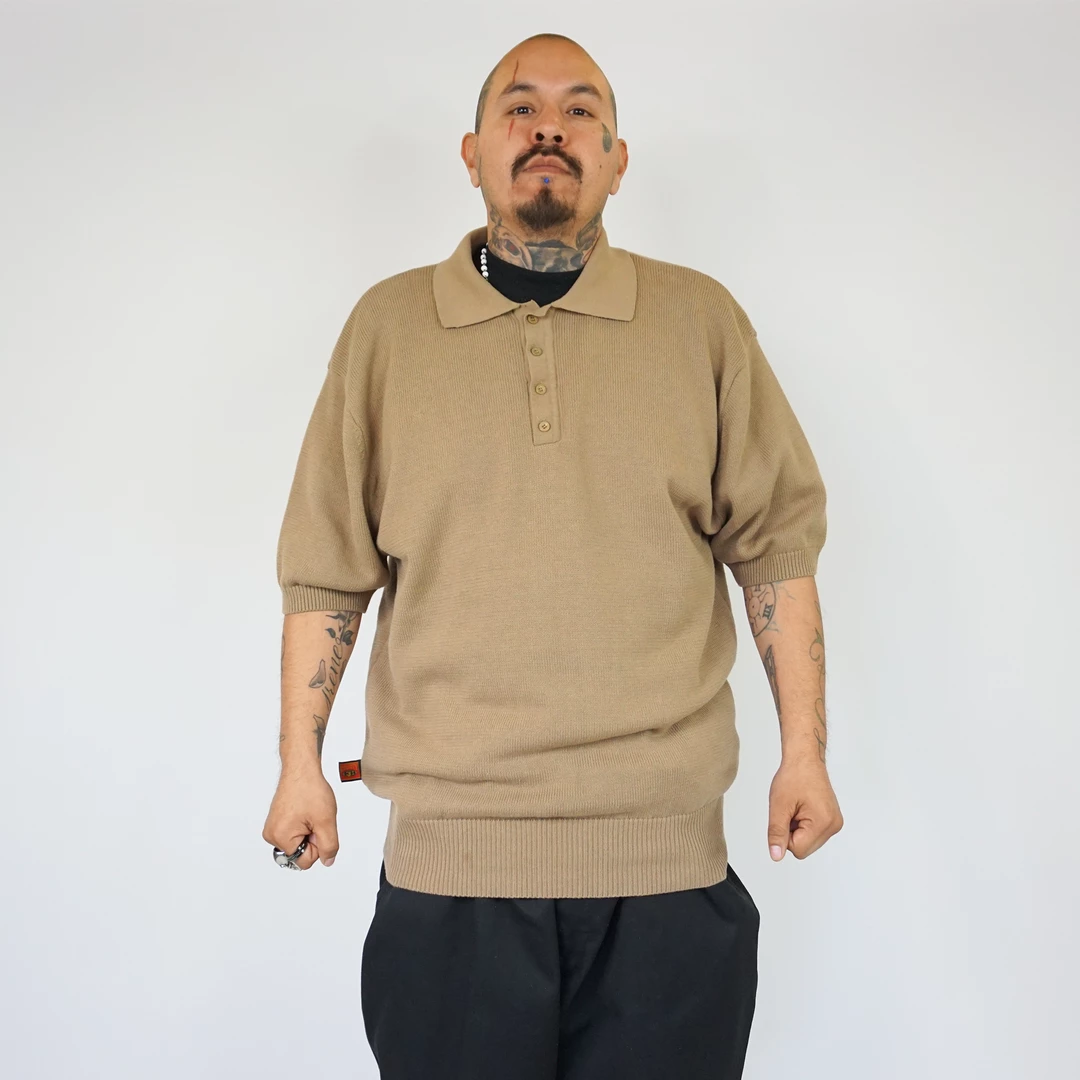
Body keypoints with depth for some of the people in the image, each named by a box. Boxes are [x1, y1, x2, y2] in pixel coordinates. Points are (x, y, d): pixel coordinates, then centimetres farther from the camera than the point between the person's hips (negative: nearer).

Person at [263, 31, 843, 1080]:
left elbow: (774, 544, 7)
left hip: (665, 845, 1)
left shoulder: (703, 319, 6)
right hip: (449, 846, 0)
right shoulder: (387, 323, 7)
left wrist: (803, 752, 4)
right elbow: (326, 570, 8)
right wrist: (300, 765, 7)